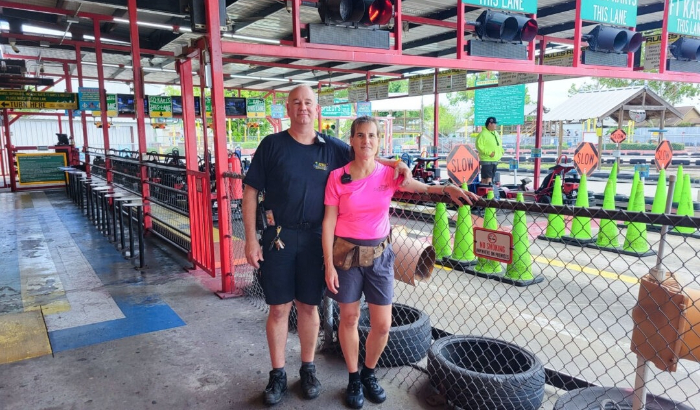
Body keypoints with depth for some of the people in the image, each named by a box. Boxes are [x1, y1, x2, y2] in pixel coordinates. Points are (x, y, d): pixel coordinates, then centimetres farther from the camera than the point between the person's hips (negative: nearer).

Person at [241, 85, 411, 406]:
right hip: (278, 237, -1)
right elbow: (250, 192, -1)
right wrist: (251, 238, -7)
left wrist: (397, 165, -5)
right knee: (278, 308, 6)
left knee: (308, 306, 12)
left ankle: (308, 369, 30)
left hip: (314, 238, 1)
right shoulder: (272, 144, -2)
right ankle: (277, 374, 23)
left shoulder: (332, 148, 3)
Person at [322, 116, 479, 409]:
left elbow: (421, 187, -11)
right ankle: (353, 378, 31)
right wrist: (329, 265, -10)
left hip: (379, 253, 2)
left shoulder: (389, 173, -3)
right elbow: (329, 222, -7)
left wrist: (447, 189, -32)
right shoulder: (337, 176, -8)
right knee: (349, 318, 10)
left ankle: (369, 373, 32)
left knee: (382, 324, 5)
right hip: (346, 252, -2)